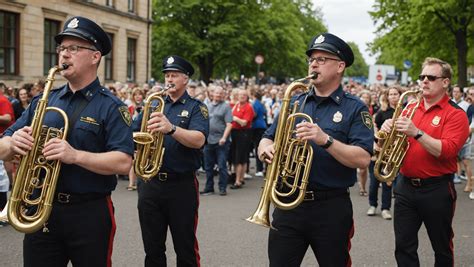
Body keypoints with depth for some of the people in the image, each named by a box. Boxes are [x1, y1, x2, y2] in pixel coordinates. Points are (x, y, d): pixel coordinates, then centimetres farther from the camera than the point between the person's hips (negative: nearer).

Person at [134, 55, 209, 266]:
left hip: (182, 185, -4)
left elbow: (199, 140, -19)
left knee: (185, 248, 5)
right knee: (152, 249, 12)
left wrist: (171, 129, -37)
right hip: (150, 183, 4)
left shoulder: (196, 107, -1)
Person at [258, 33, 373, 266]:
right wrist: (266, 150, -13)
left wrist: (325, 140, -25)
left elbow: (363, 159, -13)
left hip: (332, 207, -3)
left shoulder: (355, 108, -3)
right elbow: (266, 140, 10)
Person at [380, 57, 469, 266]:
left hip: (437, 190, -4)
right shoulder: (409, 109, 10)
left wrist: (416, 133, -27)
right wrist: (388, 130, -10)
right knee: (404, 248, 7)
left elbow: (447, 151, -20)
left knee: (442, 249, 11)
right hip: (405, 186, 5)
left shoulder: (455, 114, -6)